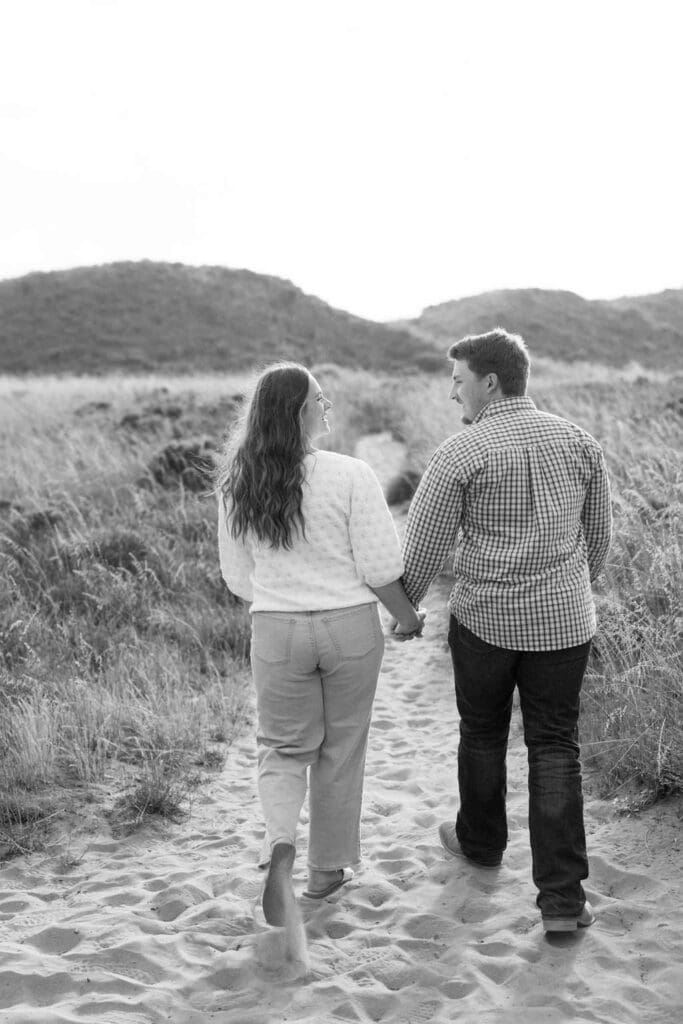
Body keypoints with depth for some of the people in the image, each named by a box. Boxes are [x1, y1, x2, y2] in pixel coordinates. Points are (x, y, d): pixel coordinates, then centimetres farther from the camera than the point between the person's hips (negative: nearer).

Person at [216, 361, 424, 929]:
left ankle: (281, 845, -8)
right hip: (350, 626, -2)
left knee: (283, 746, 17)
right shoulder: (351, 476, -15)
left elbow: (237, 576, 5)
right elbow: (380, 567, -13)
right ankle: (328, 868, 28)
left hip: (275, 631, 2)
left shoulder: (237, 485, -3)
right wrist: (408, 617, 5)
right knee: (342, 749, 15)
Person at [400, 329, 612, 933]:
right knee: (555, 751, 6)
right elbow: (599, 536, 11)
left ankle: (481, 841, 41)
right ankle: (563, 899, 2)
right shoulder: (578, 443, 2)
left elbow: (424, 544, -8)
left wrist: (404, 609, 8)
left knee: (482, 733, 20)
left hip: (485, 618, -2)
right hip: (564, 620, 3)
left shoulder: (461, 453, -12)